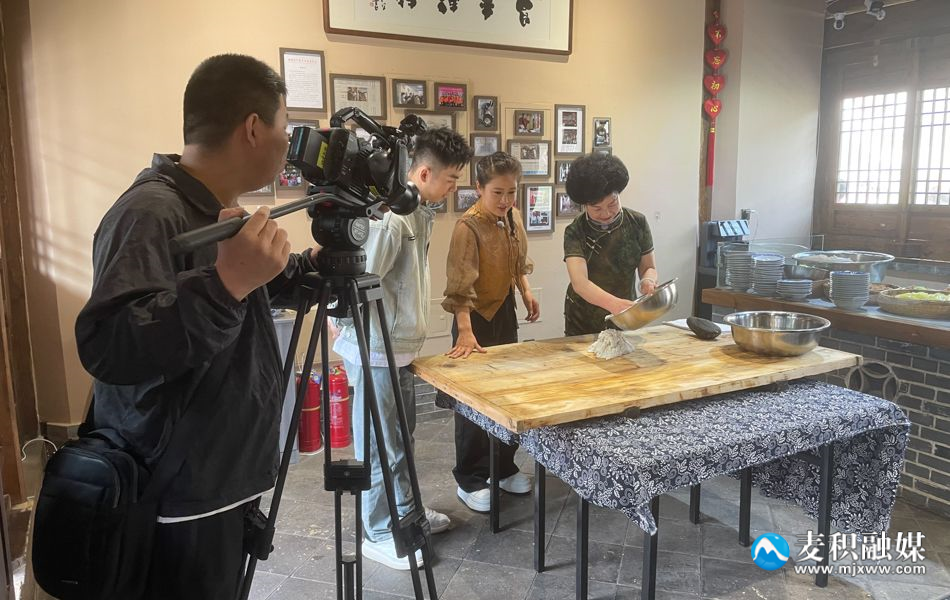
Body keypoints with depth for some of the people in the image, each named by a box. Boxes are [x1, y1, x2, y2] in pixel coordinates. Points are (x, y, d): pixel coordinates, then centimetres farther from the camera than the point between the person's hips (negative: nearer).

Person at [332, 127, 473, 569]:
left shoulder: (422, 211, 8)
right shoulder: (389, 217, -23)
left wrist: (411, 327, 13)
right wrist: (392, 327, -13)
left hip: (402, 345, 10)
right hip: (378, 350, -9)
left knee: (401, 436, 22)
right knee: (381, 446, 4)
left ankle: (404, 510, 40)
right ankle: (379, 534, 21)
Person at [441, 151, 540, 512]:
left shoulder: (513, 216, 1)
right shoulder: (468, 227, -22)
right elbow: (460, 285, -29)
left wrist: (526, 292, 6)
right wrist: (465, 332, -36)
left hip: (506, 311, 8)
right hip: (477, 317, -8)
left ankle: (504, 468, 34)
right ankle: (469, 480, 17)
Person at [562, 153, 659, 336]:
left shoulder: (637, 223, -9)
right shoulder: (575, 232, -18)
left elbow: (649, 267, -1)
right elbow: (579, 283, -30)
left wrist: (648, 280, -25)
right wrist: (613, 303, -48)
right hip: (583, 324, -2)